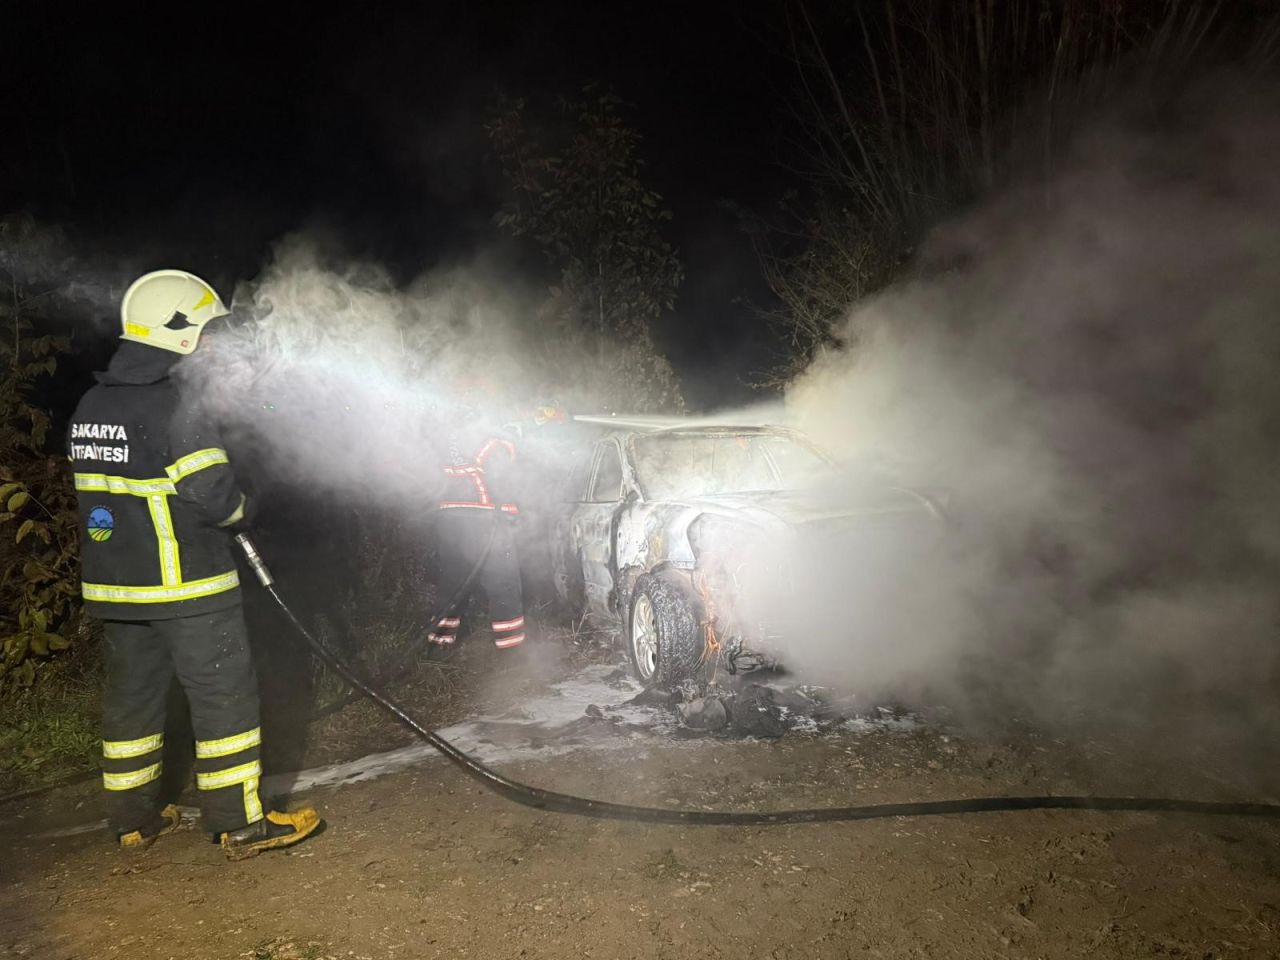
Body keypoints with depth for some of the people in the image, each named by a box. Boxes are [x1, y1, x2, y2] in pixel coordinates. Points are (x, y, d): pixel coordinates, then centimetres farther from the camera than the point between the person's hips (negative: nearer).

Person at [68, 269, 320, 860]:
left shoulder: (92, 405, 9)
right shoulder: (173, 406, -18)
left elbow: (112, 488, 16)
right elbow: (214, 495, -21)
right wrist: (241, 510, 0)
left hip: (113, 583, 9)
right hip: (185, 587, -8)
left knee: (131, 694, 17)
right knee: (224, 695, 1)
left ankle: (133, 817, 30)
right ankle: (240, 823, 7)